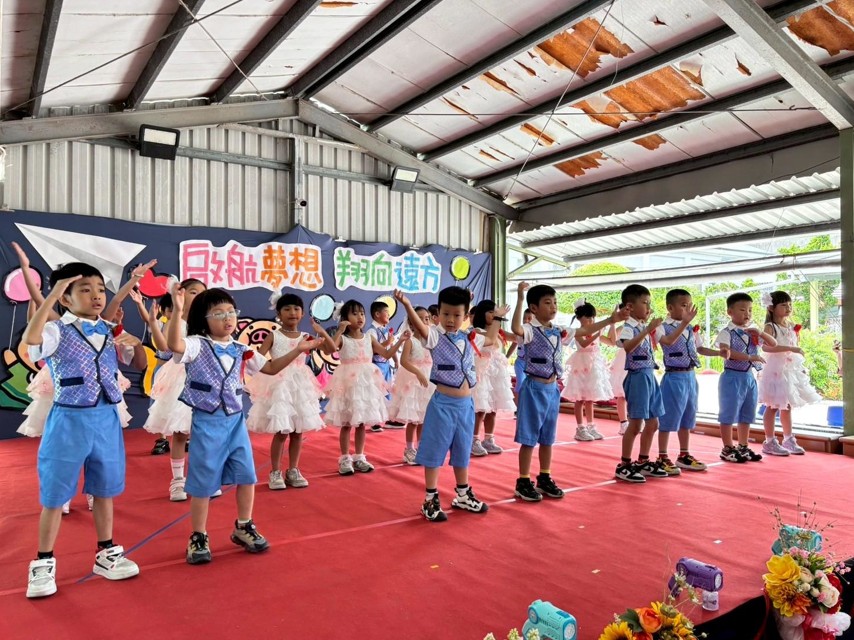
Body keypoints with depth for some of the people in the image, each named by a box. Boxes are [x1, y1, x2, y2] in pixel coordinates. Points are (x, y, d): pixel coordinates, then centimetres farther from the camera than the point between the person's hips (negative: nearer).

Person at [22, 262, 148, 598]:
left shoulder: (111, 332, 4)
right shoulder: (58, 331, -11)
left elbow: (140, 365, 13)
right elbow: (30, 339, -34)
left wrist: (136, 344, -9)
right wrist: (51, 296, -32)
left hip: (107, 419, 5)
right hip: (69, 420, -4)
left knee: (104, 490, 15)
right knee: (55, 495, 7)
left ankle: (106, 553, 30)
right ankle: (43, 563, 24)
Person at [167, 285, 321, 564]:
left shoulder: (241, 350, 8)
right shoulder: (197, 344, -9)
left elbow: (270, 368, 15)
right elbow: (174, 345, -32)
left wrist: (298, 351, 7)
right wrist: (177, 311, -44)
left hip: (236, 420, 6)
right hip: (207, 422, -5)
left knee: (246, 475, 10)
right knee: (203, 482, 3)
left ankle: (243, 527, 30)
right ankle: (198, 537, 20)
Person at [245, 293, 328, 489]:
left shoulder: (305, 337, 5)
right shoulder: (273, 336, -3)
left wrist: (322, 332, -15)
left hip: (300, 386, 4)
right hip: (279, 386, -4)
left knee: (298, 432, 8)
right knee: (281, 432, -3)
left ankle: (293, 471, 21)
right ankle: (275, 473, 11)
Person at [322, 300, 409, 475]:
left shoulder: (369, 338, 8)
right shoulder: (342, 338, -5)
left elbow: (387, 354, 9)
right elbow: (330, 349, -27)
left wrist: (400, 341, -1)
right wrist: (340, 331, -28)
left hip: (366, 382, 4)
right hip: (348, 382, -4)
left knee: (361, 423, 10)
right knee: (346, 424, 3)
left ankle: (359, 457, 21)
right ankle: (345, 459, 13)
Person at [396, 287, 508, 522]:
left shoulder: (469, 339, 7)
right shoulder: (435, 336, -10)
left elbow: (490, 340, 29)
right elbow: (418, 326, -33)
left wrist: (496, 317, 29)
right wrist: (407, 305, -50)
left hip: (466, 404, 6)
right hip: (443, 403, -5)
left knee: (462, 452, 18)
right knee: (435, 451, 3)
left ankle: (463, 496, 34)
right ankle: (431, 500, 16)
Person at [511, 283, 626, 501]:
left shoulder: (559, 332, 7)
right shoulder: (530, 330, -14)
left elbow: (586, 330, 17)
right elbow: (516, 329, -37)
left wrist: (610, 320, 14)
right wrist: (520, 299, -43)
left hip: (553, 389, 7)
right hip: (534, 388, -7)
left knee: (547, 438, 15)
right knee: (529, 438, 1)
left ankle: (545, 478, 28)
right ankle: (523, 482, 10)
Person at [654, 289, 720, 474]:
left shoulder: (691, 329, 10)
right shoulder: (663, 327, -13)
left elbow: (700, 349, 19)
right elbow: (668, 341, -33)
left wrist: (720, 352, 3)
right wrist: (684, 323, -40)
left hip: (690, 377, 8)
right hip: (674, 377, -7)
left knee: (687, 418, 16)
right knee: (668, 419, -2)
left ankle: (684, 455, 28)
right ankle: (663, 458, 8)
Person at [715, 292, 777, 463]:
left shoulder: (753, 331, 10)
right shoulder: (727, 332, -11)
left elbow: (774, 344, 11)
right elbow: (725, 352, -25)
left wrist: (761, 333, -7)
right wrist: (750, 357, -28)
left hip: (749, 377, 7)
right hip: (733, 377, -7)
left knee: (747, 415, 14)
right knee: (729, 414, 0)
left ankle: (743, 447, 25)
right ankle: (728, 449, 9)